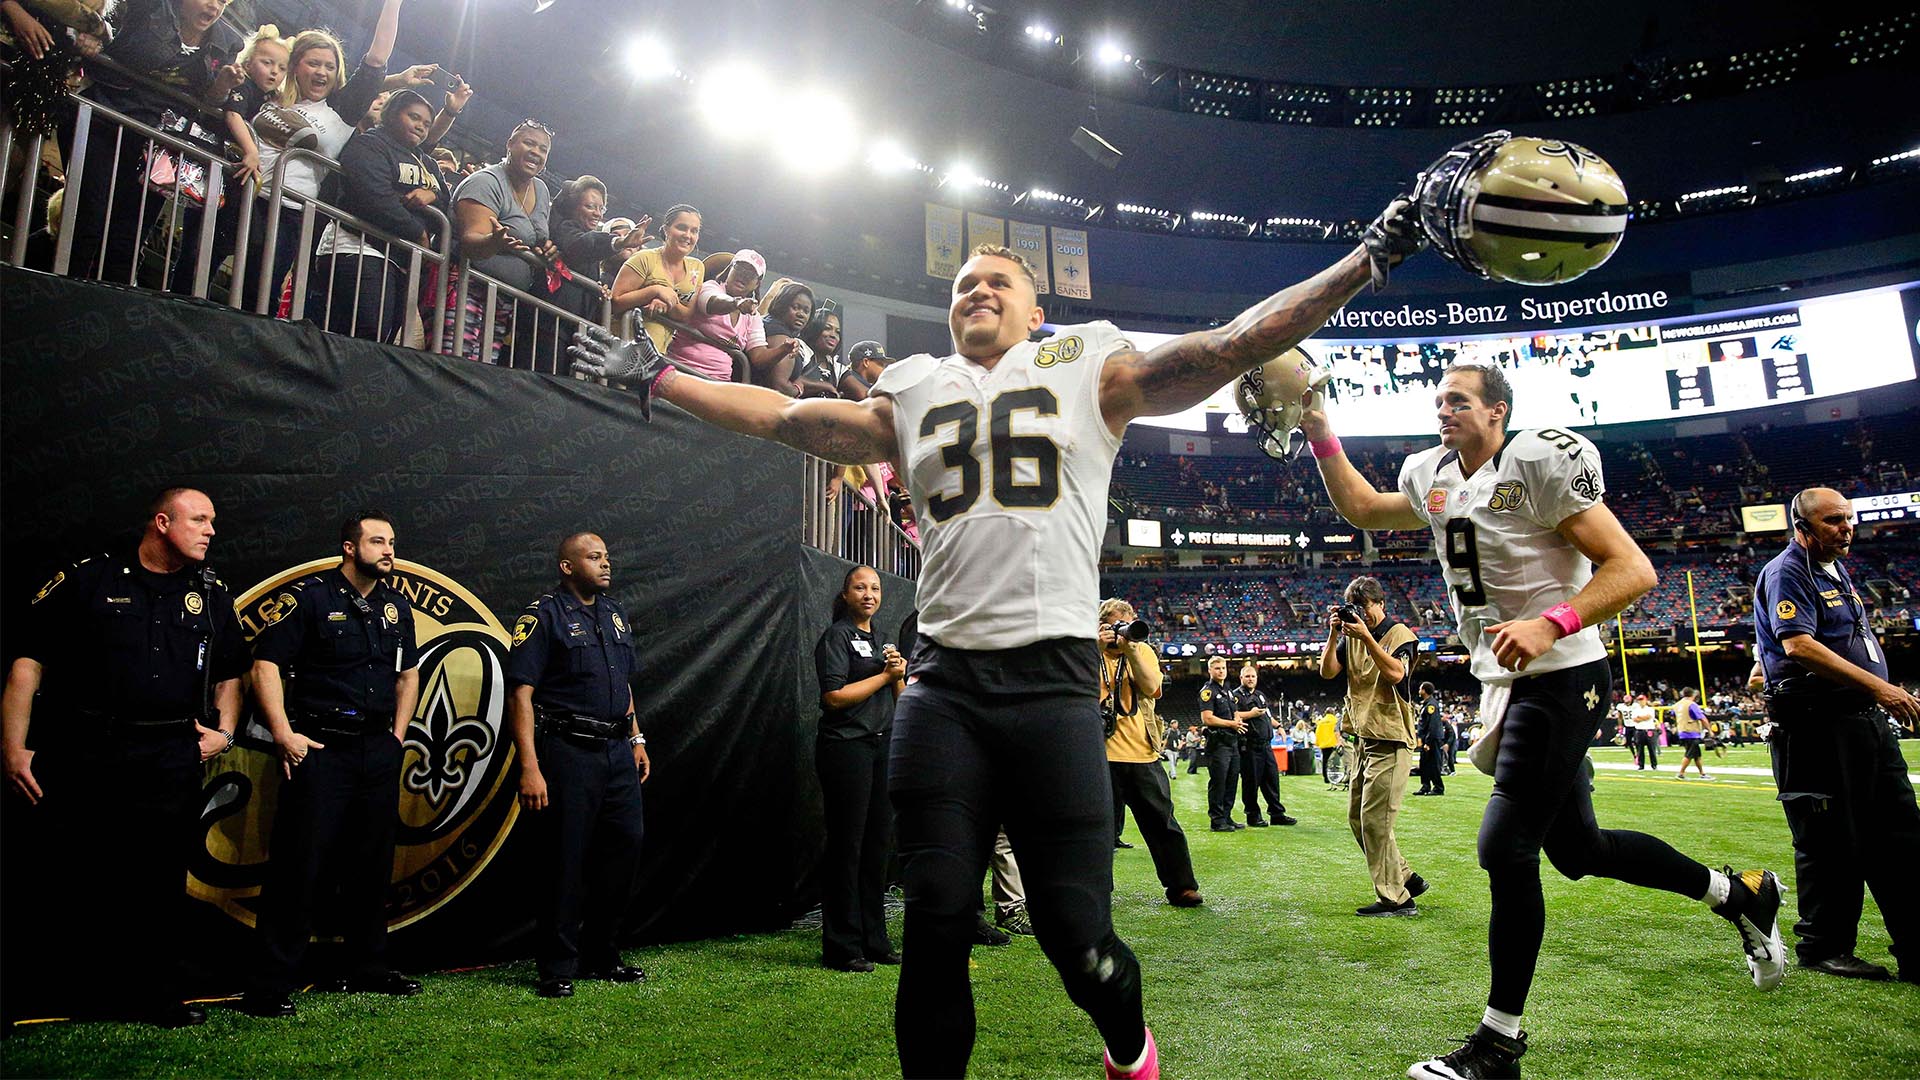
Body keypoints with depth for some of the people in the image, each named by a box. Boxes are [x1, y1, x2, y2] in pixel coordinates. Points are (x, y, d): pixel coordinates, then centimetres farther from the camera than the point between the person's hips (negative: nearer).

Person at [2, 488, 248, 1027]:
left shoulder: (212, 594, 12)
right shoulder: (87, 579, 1)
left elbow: (229, 673, 18)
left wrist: (224, 732, 5)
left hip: (170, 760, 3)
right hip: (78, 756, -2)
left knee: (159, 884, 7)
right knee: (47, 878, 3)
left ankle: (151, 994, 19)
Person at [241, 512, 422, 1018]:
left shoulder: (396, 605, 12)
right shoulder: (308, 596, -6)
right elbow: (266, 664, -9)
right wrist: (284, 735, -15)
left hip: (378, 752, 6)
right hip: (319, 748, -6)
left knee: (372, 865, 12)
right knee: (298, 865, -5)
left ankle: (367, 969, 25)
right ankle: (272, 985, 6)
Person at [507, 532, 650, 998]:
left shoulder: (614, 614, 15)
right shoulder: (543, 615, -8)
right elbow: (520, 693, -14)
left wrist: (636, 739, 17)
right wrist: (530, 768, -20)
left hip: (616, 752, 7)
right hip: (567, 753, -7)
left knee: (626, 846, 10)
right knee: (564, 861, 1)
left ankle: (602, 958, 25)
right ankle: (557, 969, 16)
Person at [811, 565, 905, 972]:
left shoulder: (881, 641, 20)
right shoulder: (837, 636, -3)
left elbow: (898, 699, 22)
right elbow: (835, 696, -15)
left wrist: (901, 672, 1)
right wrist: (885, 675, -9)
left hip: (881, 746, 8)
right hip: (846, 746, -8)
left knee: (879, 843, 9)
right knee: (846, 846, -3)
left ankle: (874, 940, 19)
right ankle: (842, 948, 4)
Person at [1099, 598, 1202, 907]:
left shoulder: (1143, 650, 8)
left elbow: (1151, 688, -9)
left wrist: (1131, 650, -18)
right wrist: (1097, 649, -20)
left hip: (1143, 753, 2)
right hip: (1104, 753, -1)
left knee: (1162, 822, 6)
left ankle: (1181, 887, 16)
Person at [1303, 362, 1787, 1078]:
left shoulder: (1538, 463, -14)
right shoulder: (1432, 477, 9)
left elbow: (1632, 570, -16)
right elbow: (1362, 510, 26)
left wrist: (1550, 625, -30)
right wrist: (1321, 439, 15)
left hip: (1560, 679, -8)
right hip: (1506, 685, 8)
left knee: (1506, 849, -7)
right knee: (1576, 849, 17)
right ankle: (1740, 893, 39)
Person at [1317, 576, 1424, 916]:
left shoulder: (1398, 633, -7)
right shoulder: (1352, 637, 12)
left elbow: (1395, 673, -23)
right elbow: (1327, 672, 3)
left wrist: (1366, 637, -24)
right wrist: (1334, 634, -7)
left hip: (1390, 739, -8)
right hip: (1363, 739, 8)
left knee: (1375, 820, -10)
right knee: (1357, 819, 12)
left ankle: (1395, 898, 0)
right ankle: (1406, 878, 24)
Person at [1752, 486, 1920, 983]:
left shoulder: (1837, 572, 20)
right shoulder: (1787, 573, -9)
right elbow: (1799, 645, -21)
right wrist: (1878, 686, -24)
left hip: (1865, 720, 9)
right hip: (1818, 727, -9)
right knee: (1830, 842, -2)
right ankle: (1824, 948, 10)